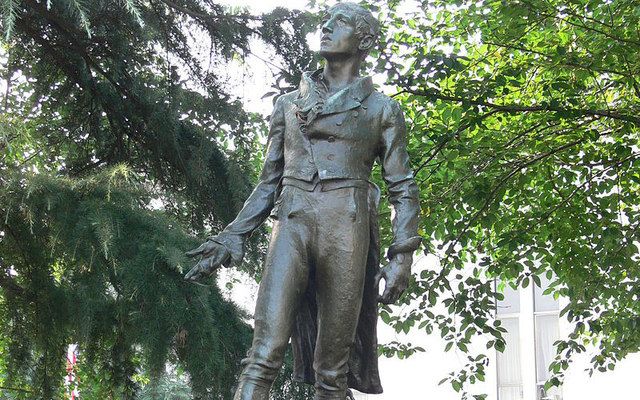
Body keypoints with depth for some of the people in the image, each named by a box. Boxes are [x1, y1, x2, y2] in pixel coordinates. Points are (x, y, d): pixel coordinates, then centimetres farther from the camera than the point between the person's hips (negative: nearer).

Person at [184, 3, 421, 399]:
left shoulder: (382, 109, 12)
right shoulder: (289, 103, 19)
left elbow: (403, 188, 7)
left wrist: (402, 256, -4)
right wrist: (234, 236, 10)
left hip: (346, 229, -2)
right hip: (291, 225, 2)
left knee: (333, 367, -2)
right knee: (265, 354, -13)